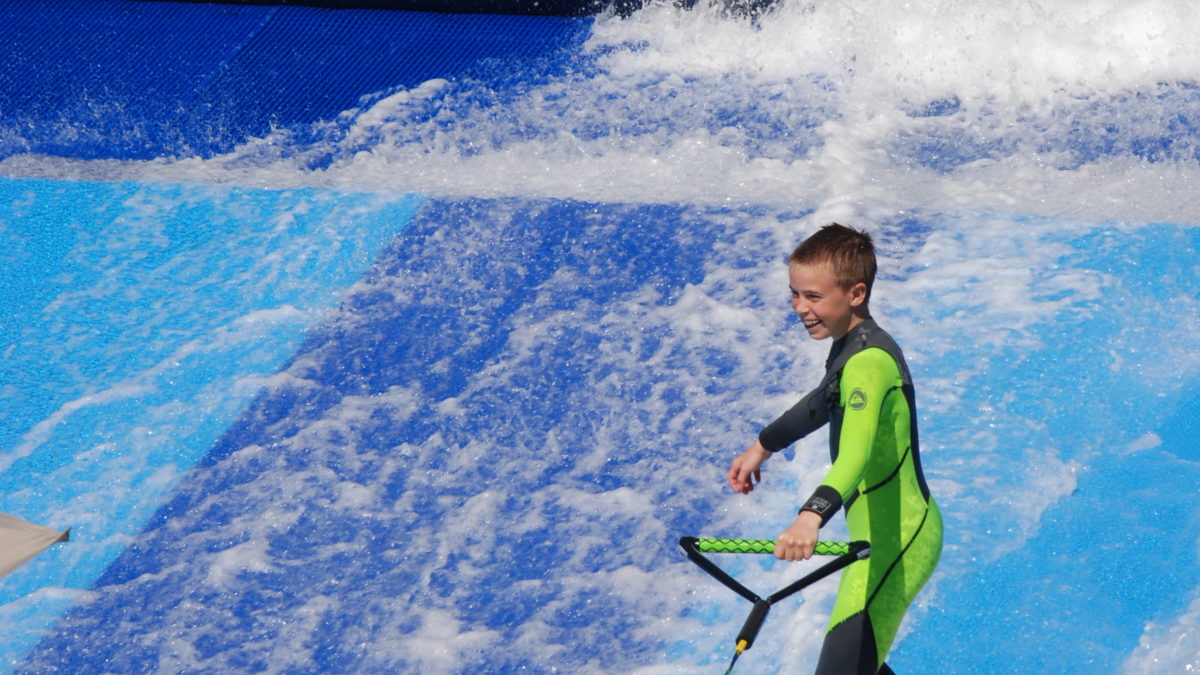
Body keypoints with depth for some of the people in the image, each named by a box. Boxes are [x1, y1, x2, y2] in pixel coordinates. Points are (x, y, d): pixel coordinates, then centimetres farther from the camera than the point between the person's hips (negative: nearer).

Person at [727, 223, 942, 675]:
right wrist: (763, 446, 39)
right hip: (881, 536, 11)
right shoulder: (850, 345, 7)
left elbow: (856, 451, -40)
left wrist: (813, 514, -56)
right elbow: (824, 402, 30)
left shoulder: (869, 359, -24)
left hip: (896, 541, -11)